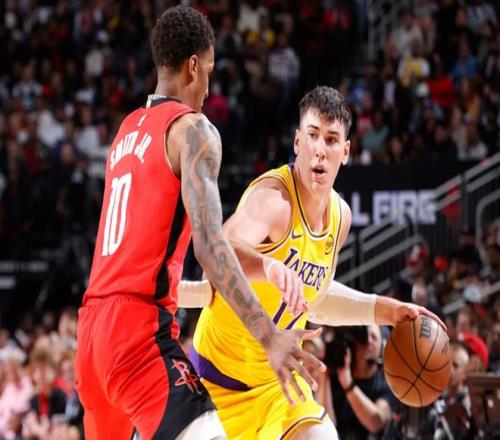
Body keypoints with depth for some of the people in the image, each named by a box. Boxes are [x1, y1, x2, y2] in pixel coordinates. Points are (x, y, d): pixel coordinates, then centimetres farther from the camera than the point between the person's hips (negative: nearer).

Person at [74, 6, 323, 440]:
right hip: (141, 323, -9)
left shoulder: (127, 131, 20)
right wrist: (269, 338, -25)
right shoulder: (192, 128, -5)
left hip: (95, 321, 9)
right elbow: (208, 243, -18)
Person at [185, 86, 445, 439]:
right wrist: (271, 267, -65)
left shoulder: (340, 215, 2)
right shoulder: (274, 198, -24)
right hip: (218, 376, -6)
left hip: (275, 379, 6)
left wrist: (384, 310, 14)